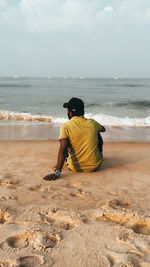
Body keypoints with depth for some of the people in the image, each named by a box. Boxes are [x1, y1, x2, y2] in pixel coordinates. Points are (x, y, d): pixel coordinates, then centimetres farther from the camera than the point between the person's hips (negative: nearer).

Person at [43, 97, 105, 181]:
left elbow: (63, 149, -27)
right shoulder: (93, 123, -4)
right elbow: (103, 129, 20)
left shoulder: (66, 126, -15)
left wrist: (57, 172, -31)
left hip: (75, 167, -2)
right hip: (95, 165, 2)